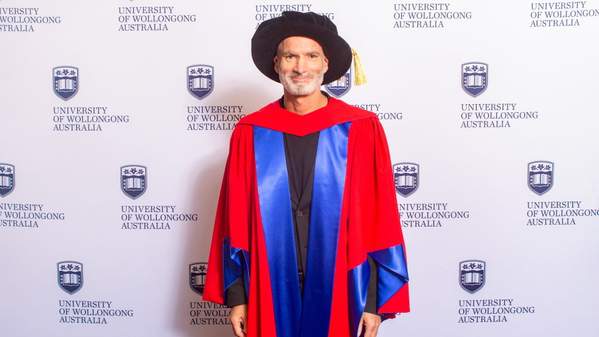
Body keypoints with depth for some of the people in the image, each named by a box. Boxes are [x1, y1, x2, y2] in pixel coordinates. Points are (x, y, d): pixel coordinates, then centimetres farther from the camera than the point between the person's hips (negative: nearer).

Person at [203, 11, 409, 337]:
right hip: (270, 291, 1)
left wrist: (376, 300, -7)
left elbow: (380, 219, -5)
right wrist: (236, 295, 0)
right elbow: (235, 221, 2)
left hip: (341, 290, -1)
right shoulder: (249, 133, -1)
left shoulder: (362, 130, -6)